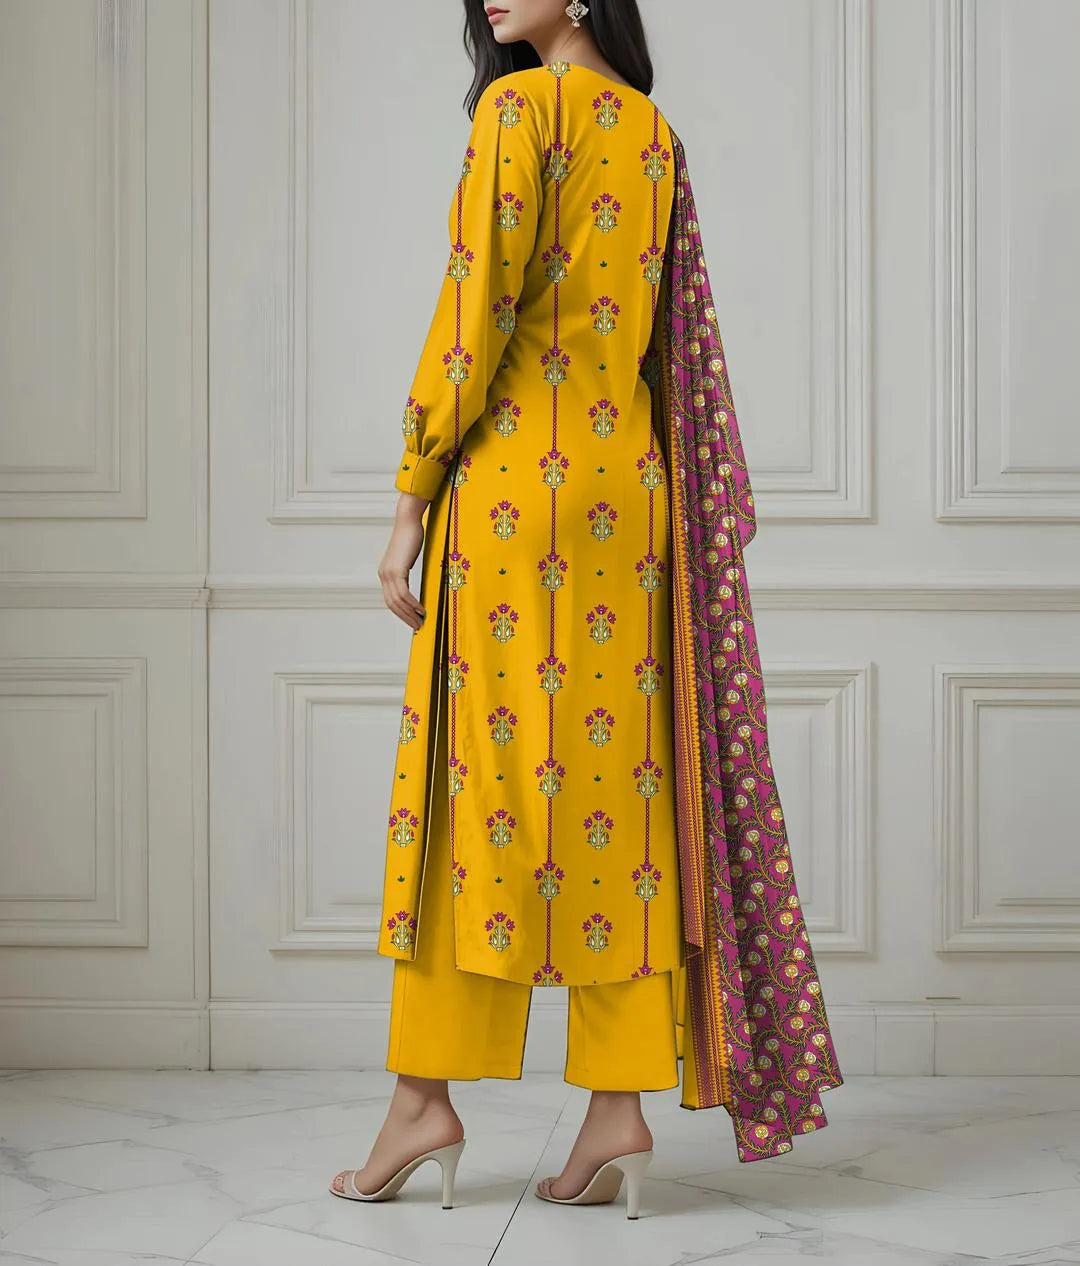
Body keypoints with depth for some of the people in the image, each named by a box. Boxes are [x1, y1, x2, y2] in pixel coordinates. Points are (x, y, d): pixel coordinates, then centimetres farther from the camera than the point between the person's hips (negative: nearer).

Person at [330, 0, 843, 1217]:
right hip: (631, 483, 6)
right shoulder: (656, 133, 17)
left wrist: (411, 496, -7)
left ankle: (426, 1098, 3)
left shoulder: (519, 104, -5)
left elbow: (477, 310, -11)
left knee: (484, 767, -2)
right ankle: (620, 1105, 4)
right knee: (619, 775, 3)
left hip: (517, 476, -6)